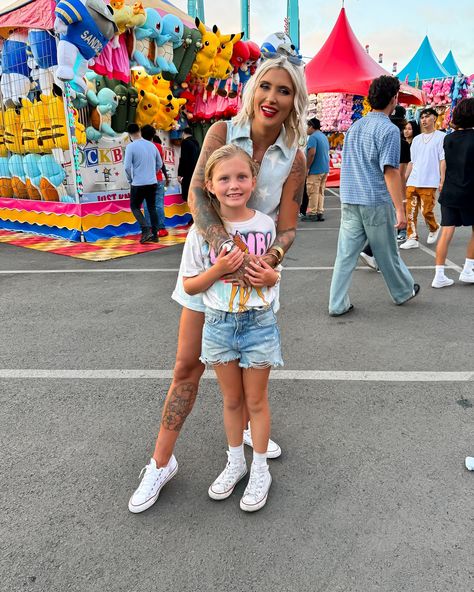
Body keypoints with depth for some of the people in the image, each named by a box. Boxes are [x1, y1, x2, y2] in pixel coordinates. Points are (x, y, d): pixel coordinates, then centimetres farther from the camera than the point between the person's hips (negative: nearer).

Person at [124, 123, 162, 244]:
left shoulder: (131, 146, -10)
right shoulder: (152, 145, 6)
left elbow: (127, 166, -14)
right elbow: (160, 164, 13)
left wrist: (130, 179, 2)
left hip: (138, 183, -5)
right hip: (152, 183, 5)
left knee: (135, 207, 9)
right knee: (152, 208, 12)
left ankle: (146, 230, -7)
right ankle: (154, 235, 12)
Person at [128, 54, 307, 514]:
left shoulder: (294, 159, -4)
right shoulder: (222, 132, -8)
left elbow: (287, 228, -6)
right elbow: (196, 193, -19)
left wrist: (270, 257, -28)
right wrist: (224, 246, -34)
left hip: (255, 266, 2)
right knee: (188, 364, 2)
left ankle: (246, 424, 47)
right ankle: (161, 461, 19)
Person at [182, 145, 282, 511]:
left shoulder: (265, 224, -5)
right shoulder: (202, 229, -9)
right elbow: (189, 286, -4)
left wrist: (270, 277, -14)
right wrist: (218, 269, -20)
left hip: (259, 323, 0)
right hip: (219, 325, 1)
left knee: (256, 401, 13)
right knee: (231, 399, 17)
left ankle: (260, 471, 33)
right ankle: (235, 462, 40)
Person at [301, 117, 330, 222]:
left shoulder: (313, 137, -12)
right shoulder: (324, 137, 17)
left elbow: (312, 153, -22)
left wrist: (307, 168, -16)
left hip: (315, 170, -9)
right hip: (325, 169, 9)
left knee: (313, 192, -4)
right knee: (320, 192, 11)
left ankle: (312, 214, 0)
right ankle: (320, 213, 12)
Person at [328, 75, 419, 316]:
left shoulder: (355, 126, 13)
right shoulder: (389, 129, -10)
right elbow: (390, 171, -17)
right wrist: (400, 209, -17)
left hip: (349, 200, 6)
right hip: (376, 202, -6)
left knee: (346, 253, 4)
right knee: (386, 253, 10)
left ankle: (337, 304, 5)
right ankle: (403, 292, 31)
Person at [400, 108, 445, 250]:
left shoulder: (441, 137, 3)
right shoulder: (416, 139, 18)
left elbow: (443, 160, -3)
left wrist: (442, 180, -10)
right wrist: (405, 179, 13)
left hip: (429, 183, -5)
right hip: (412, 182, 5)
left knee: (426, 211, -5)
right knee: (411, 211, -2)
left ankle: (434, 229, 24)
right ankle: (412, 239, 3)